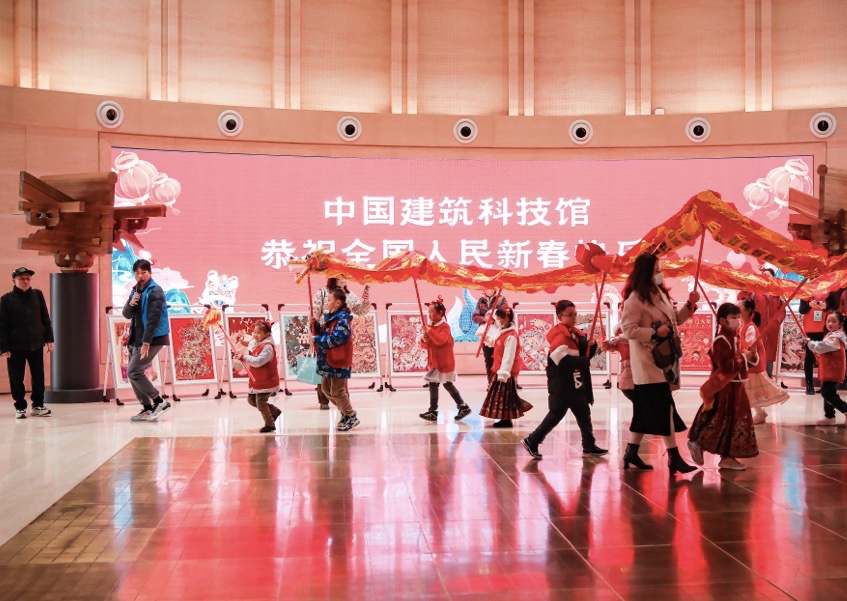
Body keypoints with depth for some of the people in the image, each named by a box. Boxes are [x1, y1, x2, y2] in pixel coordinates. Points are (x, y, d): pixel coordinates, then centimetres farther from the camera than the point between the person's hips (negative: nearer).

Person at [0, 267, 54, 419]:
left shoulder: (37, 295, 6)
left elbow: (45, 318, 9)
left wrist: (49, 339, 4)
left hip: (36, 344, 2)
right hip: (15, 346, -2)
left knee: (38, 376, 7)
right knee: (16, 379, 3)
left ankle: (38, 405, 19)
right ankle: (20, 407, 15)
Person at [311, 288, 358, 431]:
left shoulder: (342, 319, -18)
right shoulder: (331, 317, 11)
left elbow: (334, 339, -26)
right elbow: (323, 333, 16)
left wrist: (316, 339, -16)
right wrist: (315, 324, 0)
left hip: (338, 361, -10)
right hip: (328, 360, 10)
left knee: (337, 392, -3)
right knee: (326, 389, 17)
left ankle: (351, 417, 13)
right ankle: (346, 412, 29)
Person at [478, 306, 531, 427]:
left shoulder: (511, 336, -20)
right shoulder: (503, 333, 10)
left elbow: (508, 357, -24)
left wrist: (503, 373, -25)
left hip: (505, 373, -10)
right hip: (499, 371, 10)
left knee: (505, 396, -3)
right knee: (500, 395, 14)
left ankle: (506, 420, 5)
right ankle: (504, 419, 22)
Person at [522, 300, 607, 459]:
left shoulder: (576, 334, 11)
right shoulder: (559, 336, -18)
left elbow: (586, 355, 13)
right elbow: (564, 360, -29)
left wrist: (592, 345, -7)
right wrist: (585, 361, -22)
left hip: (575, 383, 9)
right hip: (561, 385, -9)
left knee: (583, 413, 13)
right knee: (556, 414, -5)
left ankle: (589, 446, 22)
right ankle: (532, 441, 3)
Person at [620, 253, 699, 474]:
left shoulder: (660, 294, 13)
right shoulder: (636, 299, -15)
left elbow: (674, 320, 19)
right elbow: (628, 329, -20)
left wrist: (690, 305, 6)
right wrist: (655, 333, -24)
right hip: (649, 362, -9)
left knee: (646, 408, 12)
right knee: (664, 407, -9)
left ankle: (631, 452, 20)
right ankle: (673, 456, -5)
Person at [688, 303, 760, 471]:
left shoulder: (734, 338, 15)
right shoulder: (721, 340, -17)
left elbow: (743, 361, 21)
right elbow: (726, 364, -26)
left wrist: (752, 355, 1)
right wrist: (743, 357, -20)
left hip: (735, 386, 10)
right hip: (725, 388, -10)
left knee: (735, 422, 10)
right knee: (721, 421, -8)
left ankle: (727, 456, 13)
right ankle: (697, 443, 4)